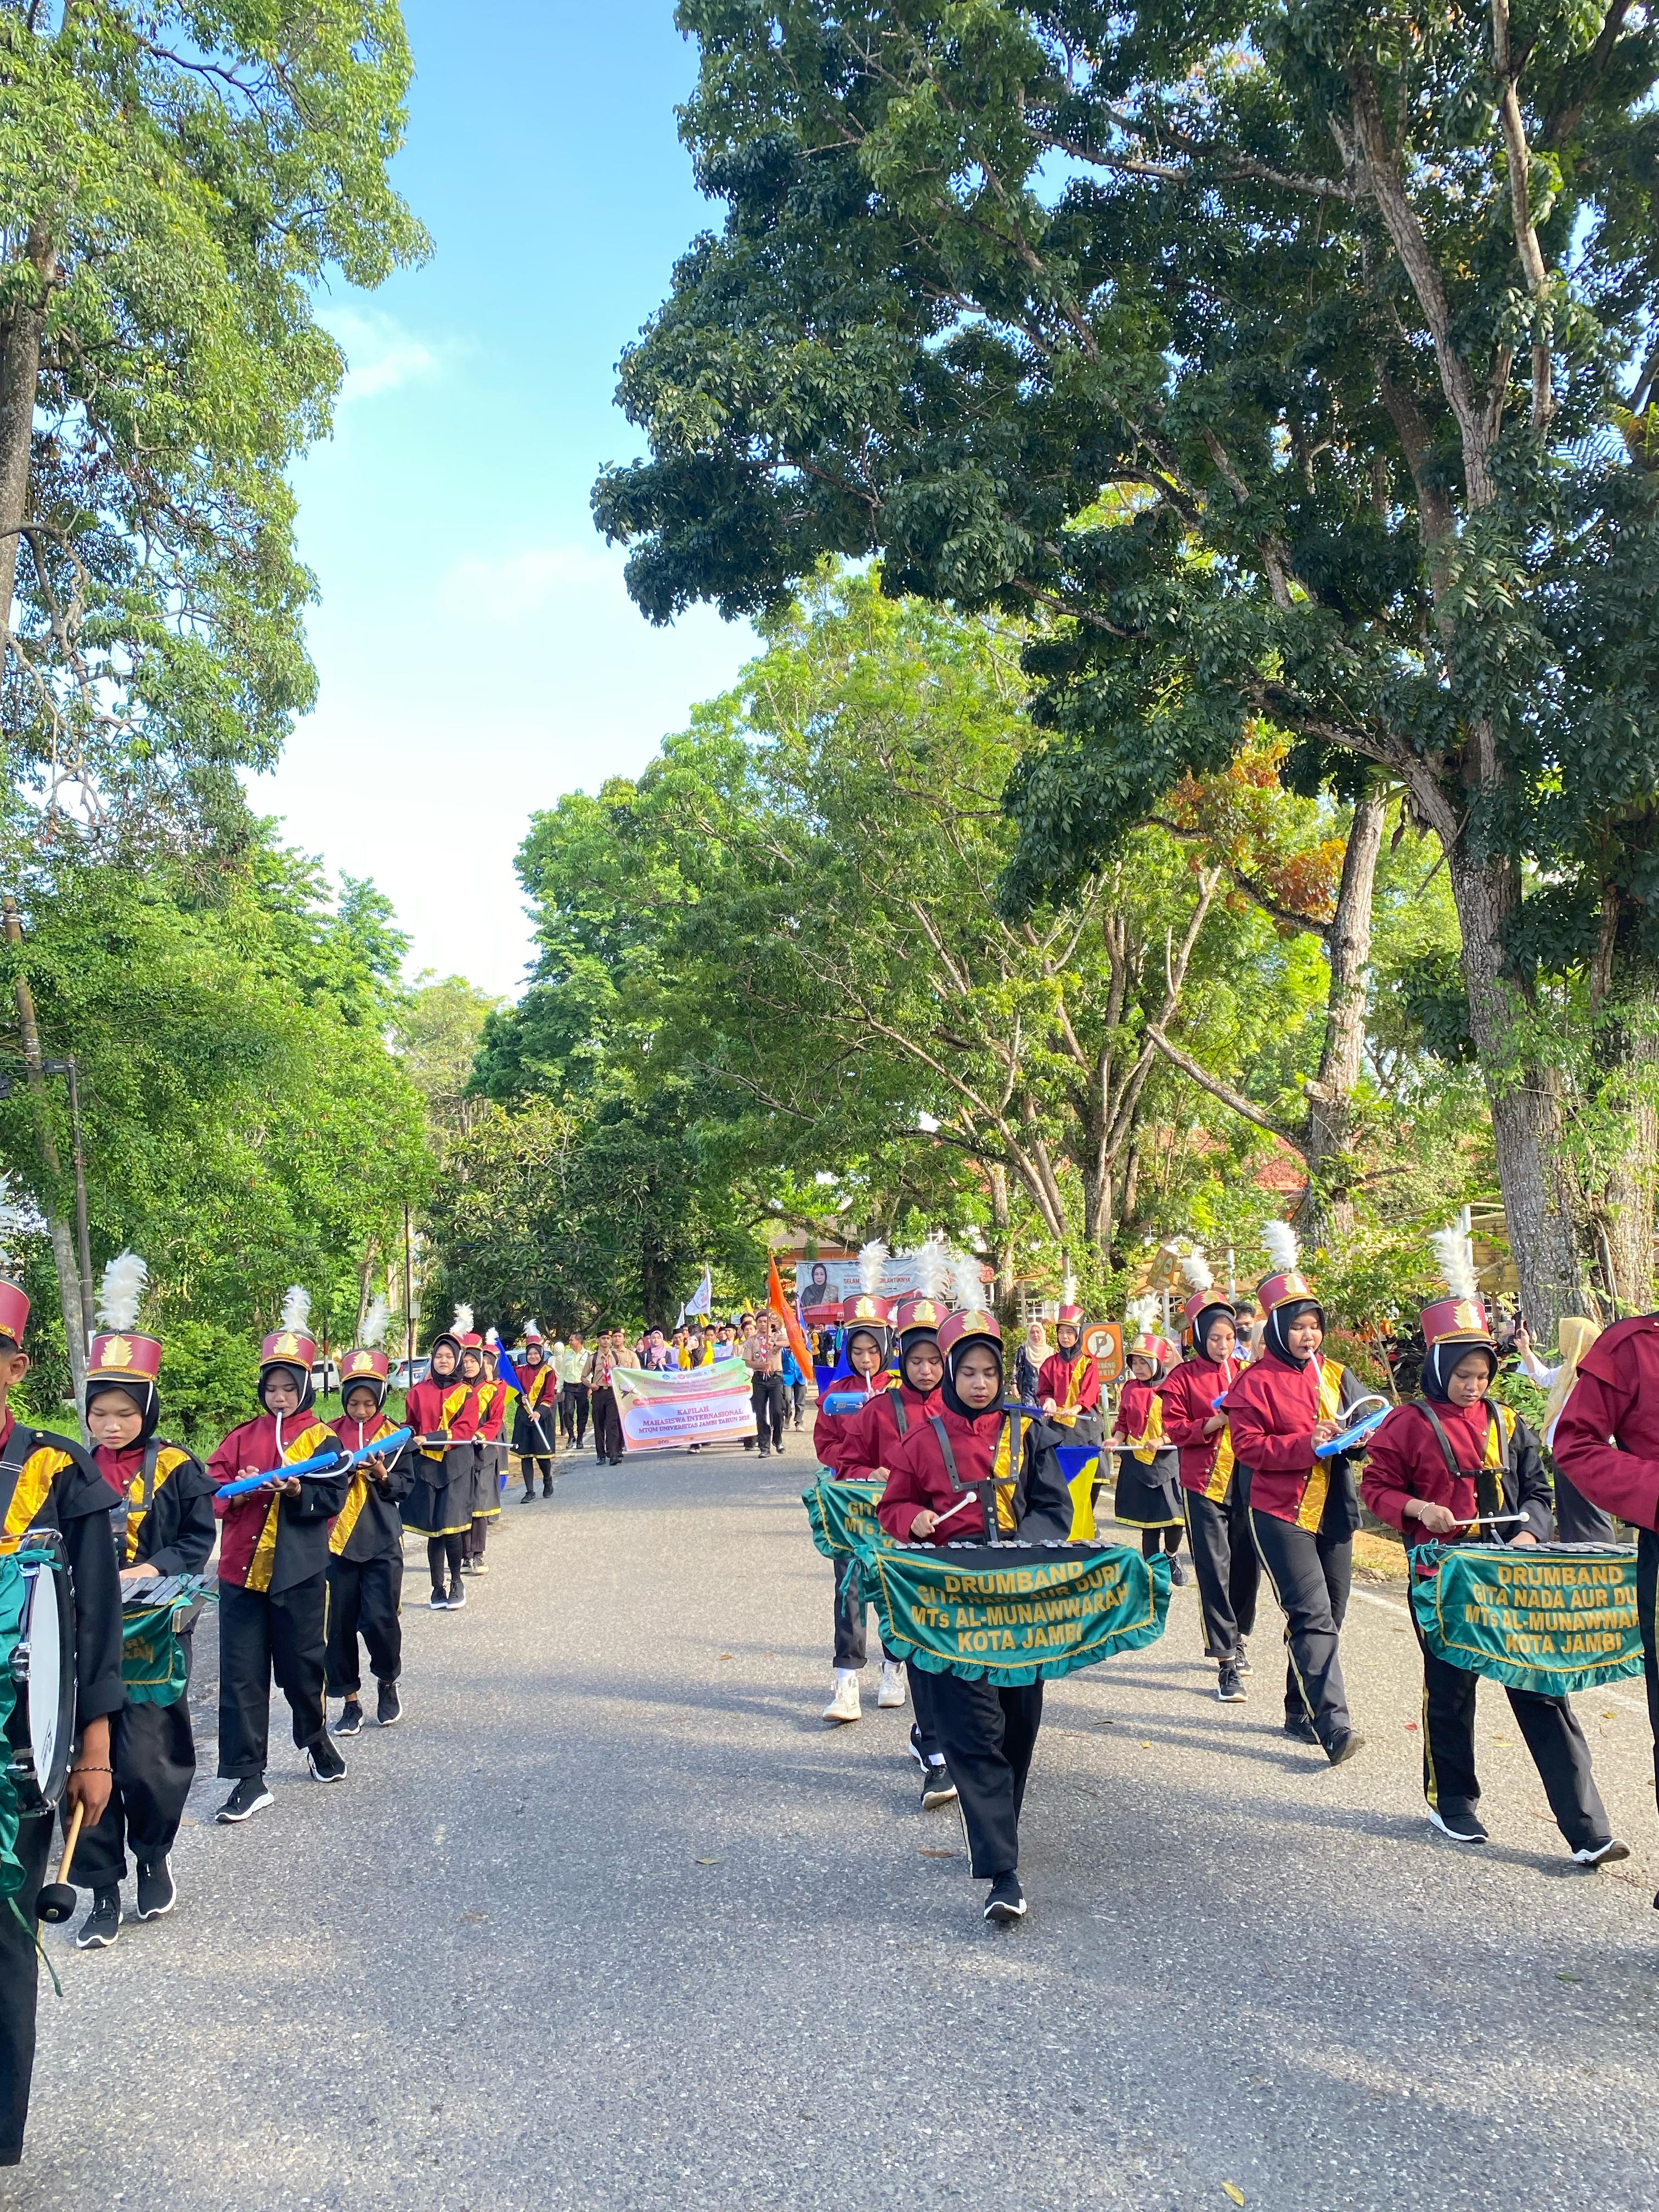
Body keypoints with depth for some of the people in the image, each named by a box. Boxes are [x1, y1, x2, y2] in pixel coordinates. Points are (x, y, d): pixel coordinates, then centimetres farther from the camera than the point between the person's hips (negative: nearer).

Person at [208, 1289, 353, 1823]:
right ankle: (248, 1780, 7)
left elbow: (333, 1498, -7)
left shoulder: (322, 1439, 0)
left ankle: (316, 1738, 38)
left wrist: (297, 1491, -24)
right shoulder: (243, 1436, 9)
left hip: (299, 1574, -2)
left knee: (302, 1665, 10)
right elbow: (212, 1488, 5)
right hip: (241, 1572, 2)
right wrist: (239, 1490, -15)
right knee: (242, 1676, 1)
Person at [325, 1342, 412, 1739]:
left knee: (379, 1619, -8)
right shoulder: (330, 1434, 4)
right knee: (340, 1623, 3)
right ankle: (350, 1700, 18)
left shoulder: (397, 1435, 3)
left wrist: (383, 1476, -16)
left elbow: (406, 1486, 3)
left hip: (383, 1542, -1)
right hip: (338, 1541, 2)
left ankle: (388, 1683, 19)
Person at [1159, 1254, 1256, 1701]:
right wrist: (1214, 1424, -17)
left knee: (1248, 1563, 8)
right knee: (1214, 1571, -4)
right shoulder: (1183, 1377, -1)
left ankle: (1238, 1636, 33)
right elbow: (1175, 1430, -4)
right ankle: (1227, 1662, -1)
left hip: (1247, 1480, 3)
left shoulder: (1246, 1371, 9)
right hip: (1204, 1483, -3)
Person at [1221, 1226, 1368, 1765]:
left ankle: (1301, 1714, 24)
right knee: (1313, 1617, -14)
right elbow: (1248, 1446, -13)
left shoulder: (1335, 1374, 11)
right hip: (1281, 1513, -6)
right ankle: (1333, 1725, -16)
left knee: (1328, 1618, 11)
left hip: (1333, 1512, 6)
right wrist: (1306, 1444, -23)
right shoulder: (1256, 1381, -7)